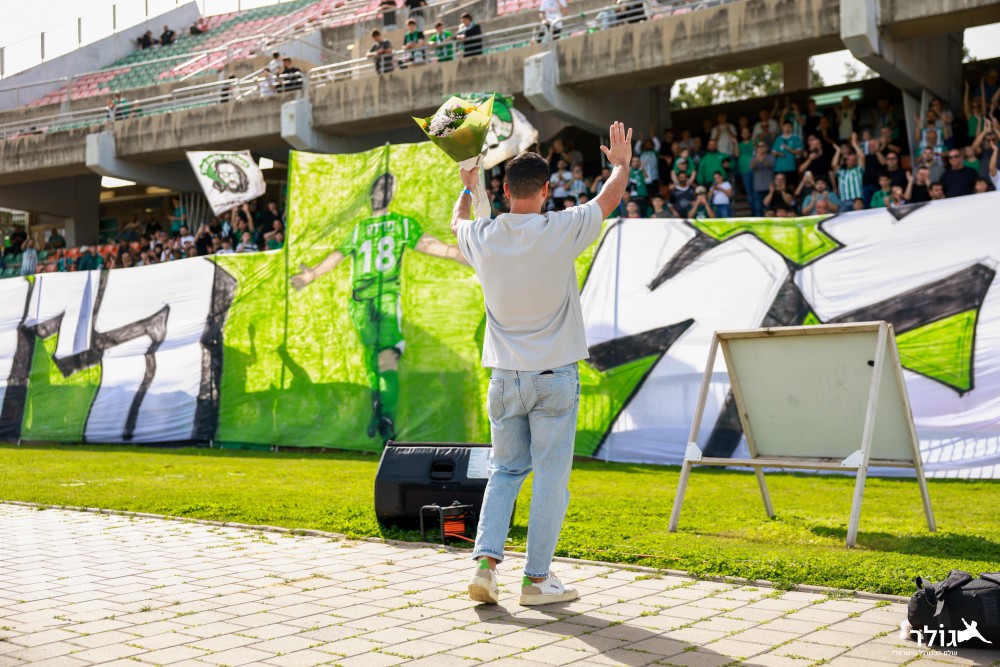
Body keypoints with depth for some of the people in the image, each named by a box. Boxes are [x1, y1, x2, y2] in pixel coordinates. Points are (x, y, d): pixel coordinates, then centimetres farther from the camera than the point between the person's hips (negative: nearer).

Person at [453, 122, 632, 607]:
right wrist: (622, 164, 28)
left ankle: (485, 562, 5)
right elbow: (610, 199, 7)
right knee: (551, 476, 4)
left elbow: (457, 222, 24)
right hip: (555, 376, -3)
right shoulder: (562, 232, -12)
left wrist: (468, 188, 43)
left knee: (505, 470, 16)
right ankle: (537, 578, 9)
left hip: (505, 377, 4)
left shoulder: (482, 237, -3)